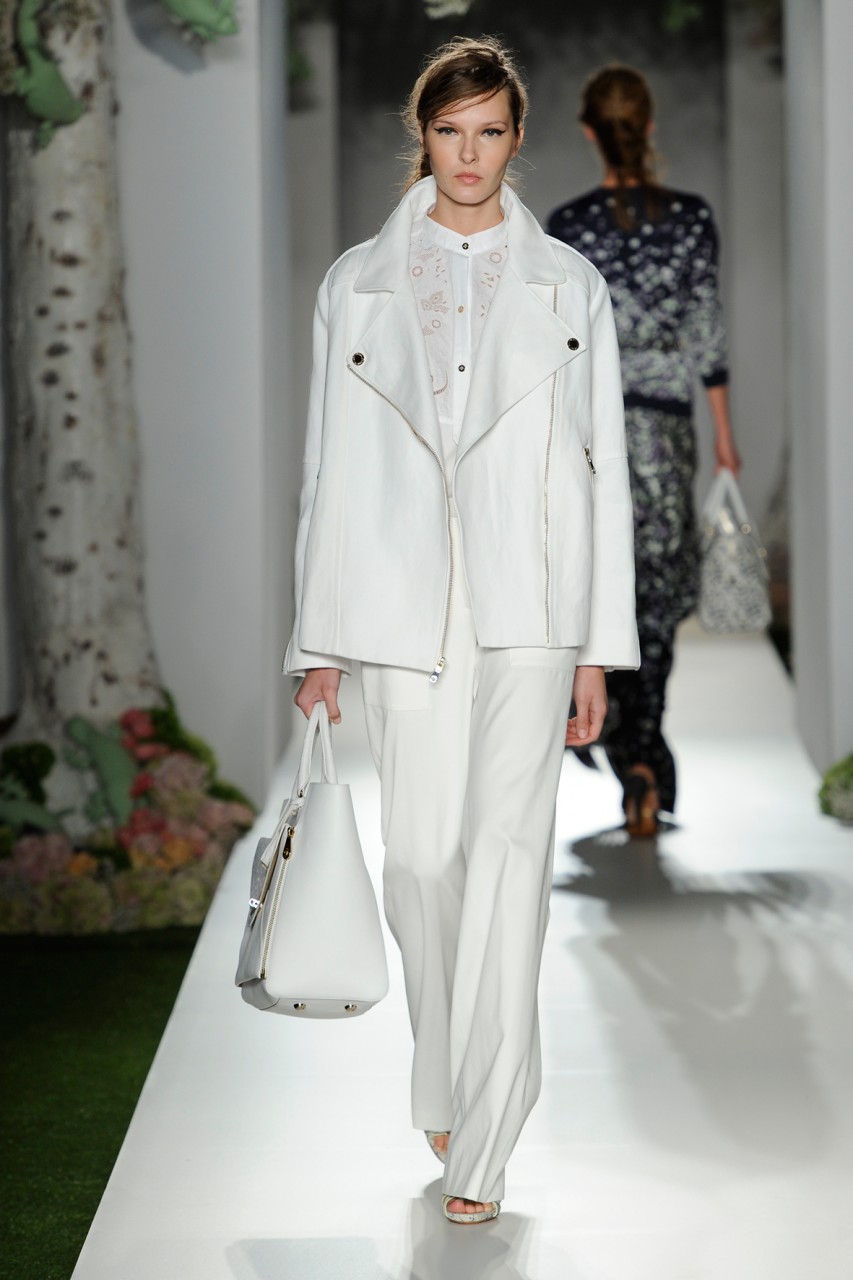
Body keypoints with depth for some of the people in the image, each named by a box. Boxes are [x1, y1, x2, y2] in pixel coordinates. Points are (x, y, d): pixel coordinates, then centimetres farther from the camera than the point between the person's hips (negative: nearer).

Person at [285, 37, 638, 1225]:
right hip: (402, 604, 1)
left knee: (505, 855, -9)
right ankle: (447, 1091, 27)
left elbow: (602, 466, 6)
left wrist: (598, 647, 1)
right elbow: (332, 466, 9)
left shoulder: (568, 283, 7)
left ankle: (480, 1148, -6)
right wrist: (320, 642, 5)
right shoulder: (357, 283, 9)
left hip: (529, 607, -1)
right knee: (423, 857, 4)